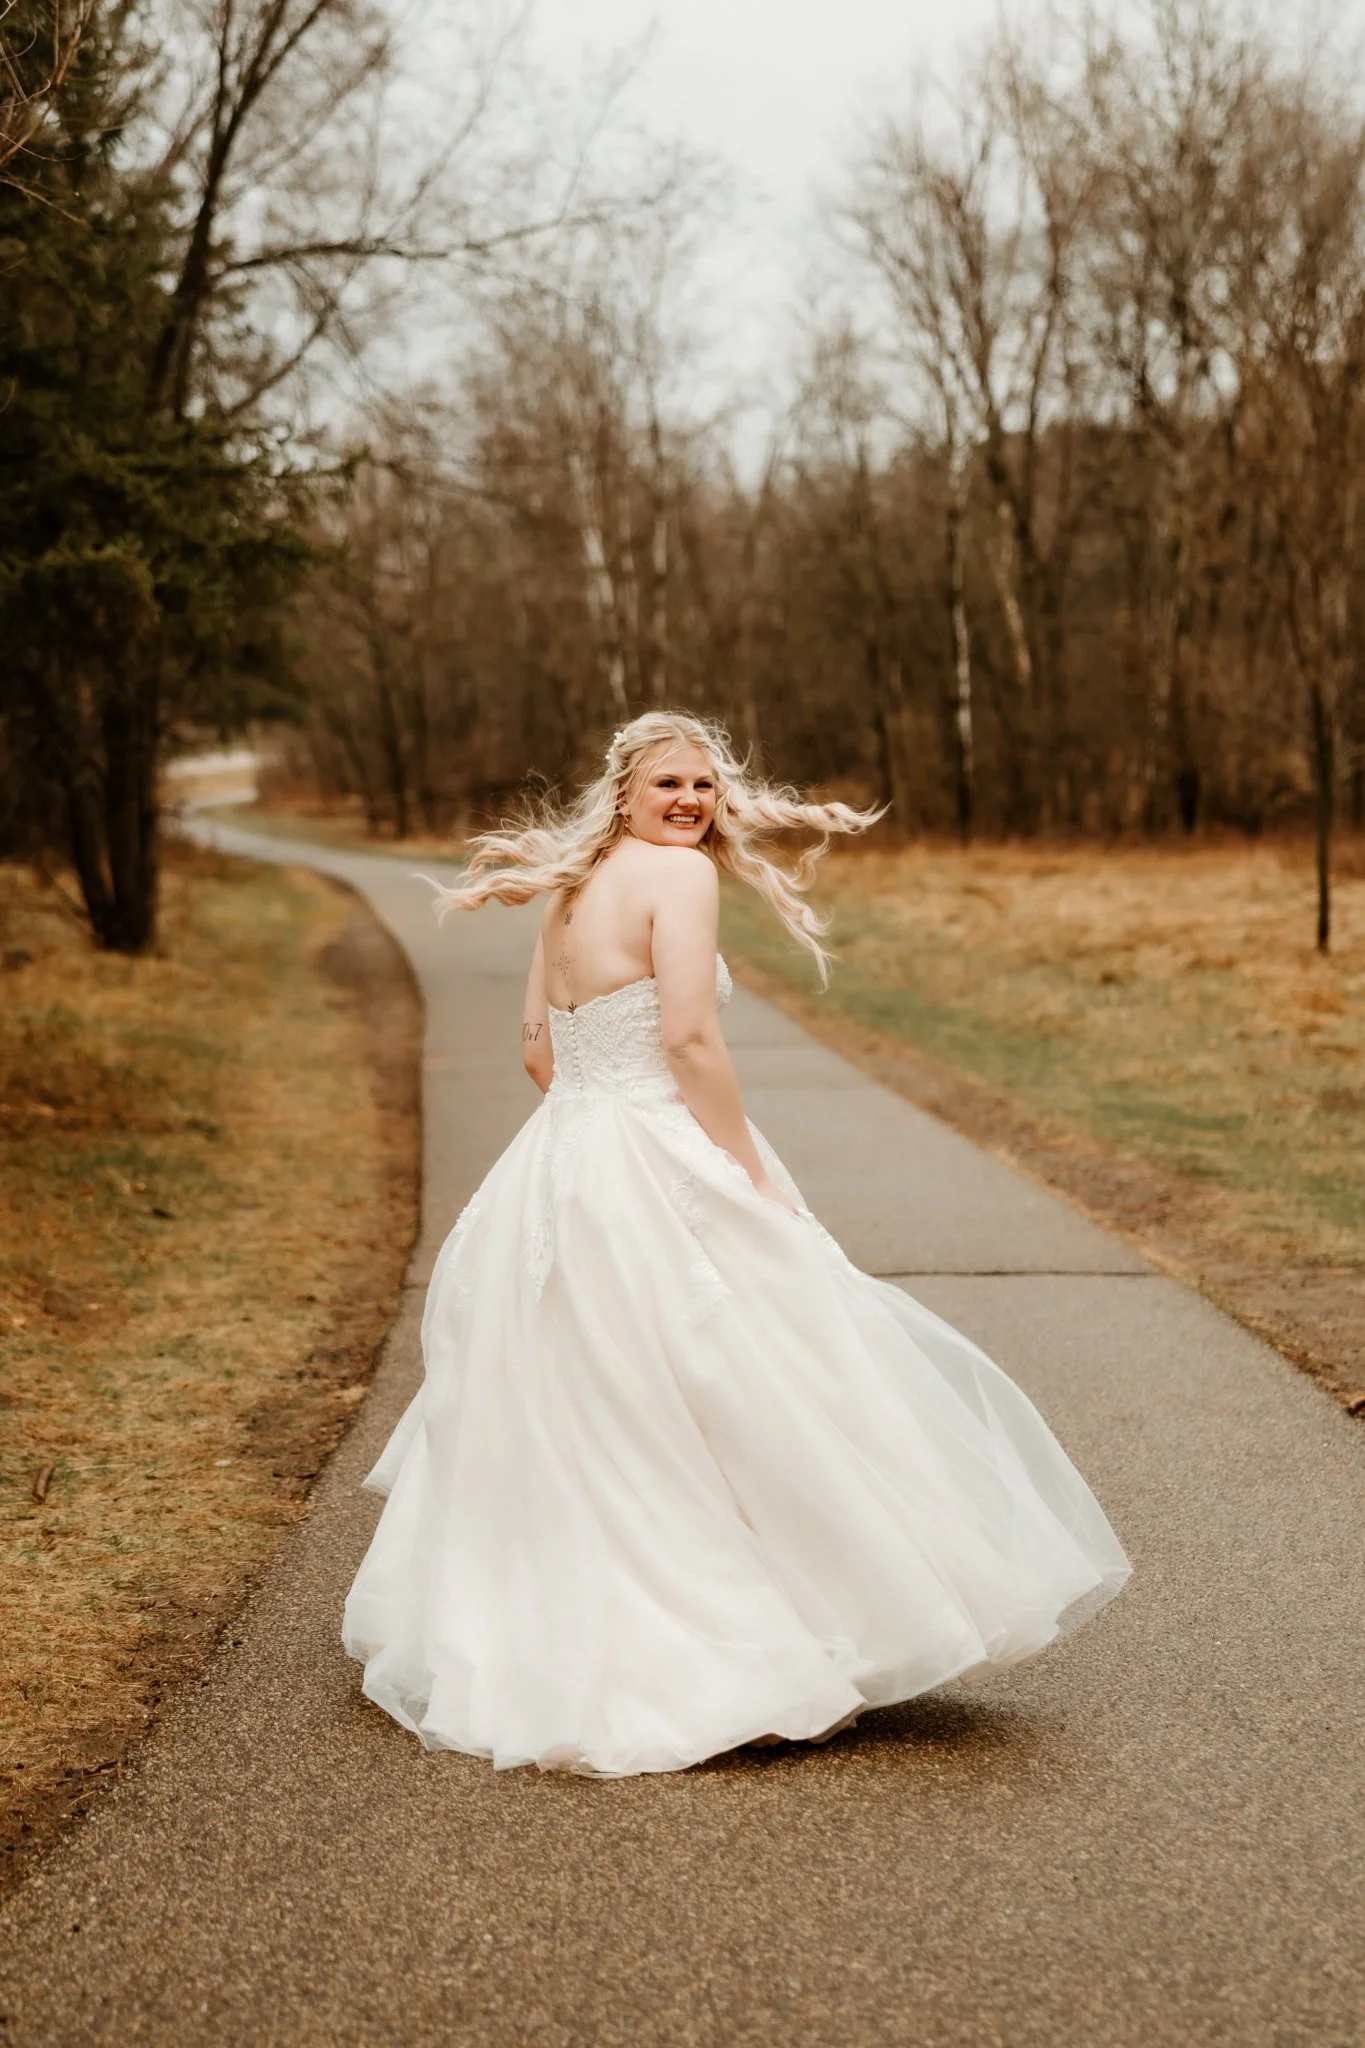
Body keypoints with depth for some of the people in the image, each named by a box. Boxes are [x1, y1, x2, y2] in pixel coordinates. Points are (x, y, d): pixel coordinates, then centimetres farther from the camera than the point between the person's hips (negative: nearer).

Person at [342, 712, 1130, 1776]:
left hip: (557, 1169, 9)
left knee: (570, 1428, 16)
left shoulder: (569, 890, 14)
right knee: (737, 1403, 0)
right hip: (660, 1181, -9)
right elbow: (690, 1040, -18)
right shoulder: (679, 873, -11)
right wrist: (755, 1174, -12)